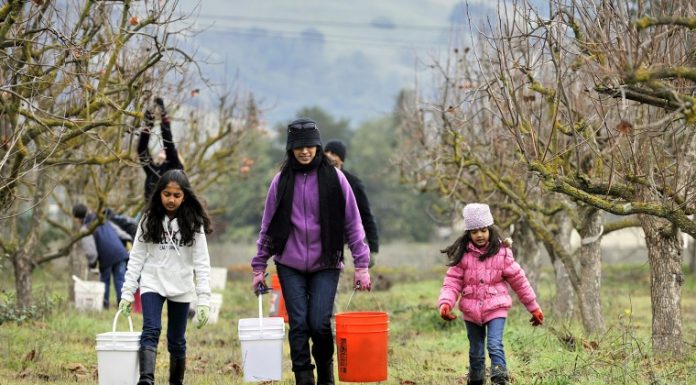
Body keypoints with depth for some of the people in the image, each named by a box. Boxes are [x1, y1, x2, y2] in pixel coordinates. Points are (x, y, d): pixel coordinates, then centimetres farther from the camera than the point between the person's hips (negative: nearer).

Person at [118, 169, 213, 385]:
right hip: (152, 284, 0)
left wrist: (203, 299, -13)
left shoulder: (193, 223, -3)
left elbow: (202, 263, -6)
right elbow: (136, 258, 2)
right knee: (151, 331, -19)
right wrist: (127, 292, -4)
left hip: (181, 288, 0)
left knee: (177, 340, 8)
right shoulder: (150, 220, 0)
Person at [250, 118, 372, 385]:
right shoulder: (282, 181, 4)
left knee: (320, 323, -9)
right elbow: (268, 226, 10)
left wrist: (361, 265, -3)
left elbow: (352, 224, 2)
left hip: (326, 264, -1)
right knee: (299, 324, -3)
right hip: (290, 265, 1)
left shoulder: (333, 177, -1)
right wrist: (259, 267, 8)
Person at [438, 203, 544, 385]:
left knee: (495, 346, -19)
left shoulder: (501, 252, -4)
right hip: (471, 310, 2)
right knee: (476, 352, 13)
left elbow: (518, 280, 2)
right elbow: (452, 281, -5)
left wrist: (533, 307, 7)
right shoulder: (462, 254, -2)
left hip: (496, 308, -2)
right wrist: (446, 303, -24)